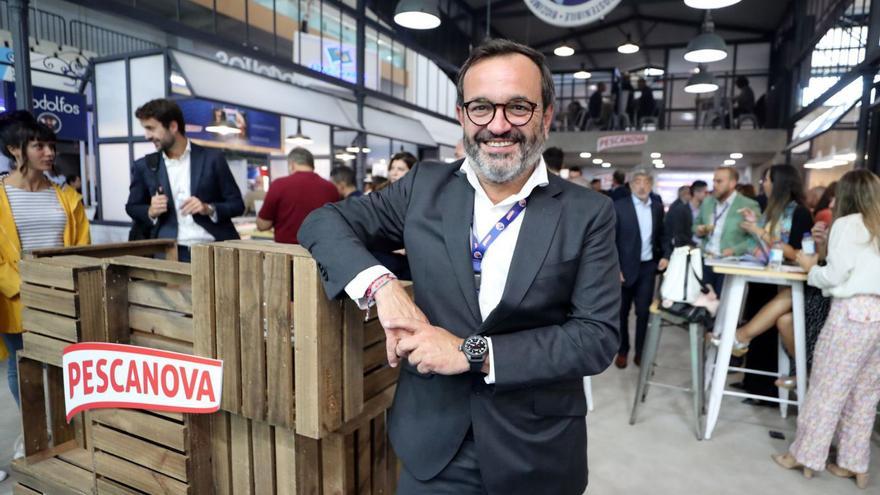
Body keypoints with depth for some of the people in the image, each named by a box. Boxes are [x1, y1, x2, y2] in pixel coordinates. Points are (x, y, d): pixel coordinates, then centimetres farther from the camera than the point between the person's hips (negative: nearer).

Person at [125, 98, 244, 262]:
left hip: (214, 249, -1)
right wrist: (150, 212, -3)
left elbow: (237, 204, 4)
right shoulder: (144, 166, 9)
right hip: (170, 253, 1)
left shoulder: (212, 158, 2)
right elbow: (132, 207, 18)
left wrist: (209, 209, -14)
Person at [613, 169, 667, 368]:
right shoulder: (619, 206, -9)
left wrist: (666, 255, 0)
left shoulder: (657, 206, 4)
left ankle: (640, 352, 20)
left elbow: (662, 234, 15)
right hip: (625, 267, -3)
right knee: (622, 312, 10)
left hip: (648, 267, 3)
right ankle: (622, 351, 26)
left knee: (644, 312, 6)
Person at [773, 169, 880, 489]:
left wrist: (810, 268, 8)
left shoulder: (847, 224, -4)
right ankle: (854, 464, 22)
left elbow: (835, 275, -10)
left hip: (852, 312, -6)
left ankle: (806, 456, 14)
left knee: (827, 389, 3)